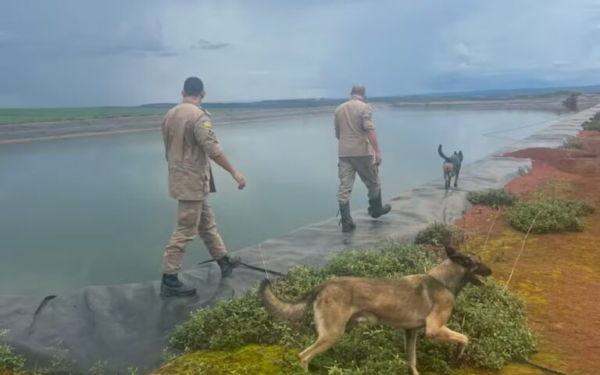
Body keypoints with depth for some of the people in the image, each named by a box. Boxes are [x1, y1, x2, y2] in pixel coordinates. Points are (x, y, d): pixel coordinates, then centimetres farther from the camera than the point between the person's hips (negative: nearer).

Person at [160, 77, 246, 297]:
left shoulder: (170, 115, 9)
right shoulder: (198, 115, -18)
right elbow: (212, 148, -24)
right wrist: (234, 172, -19)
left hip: (180, 179, 9)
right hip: (193, 181, -9)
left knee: (207, 223, 19)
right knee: (185, 231, -4)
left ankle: (224, 262, 32)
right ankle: (169, 281, 0)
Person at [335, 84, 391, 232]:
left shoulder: (339, 109, 13)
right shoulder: (364, 107, -5)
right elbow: (369, 130, -17)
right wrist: (377, 151, -19)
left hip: (344, 153, 5)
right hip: (362, 152, -4)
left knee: (344, 187, 0)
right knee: (373, 182, 17)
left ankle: (346, 222, -4)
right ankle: (376, 209, 35)